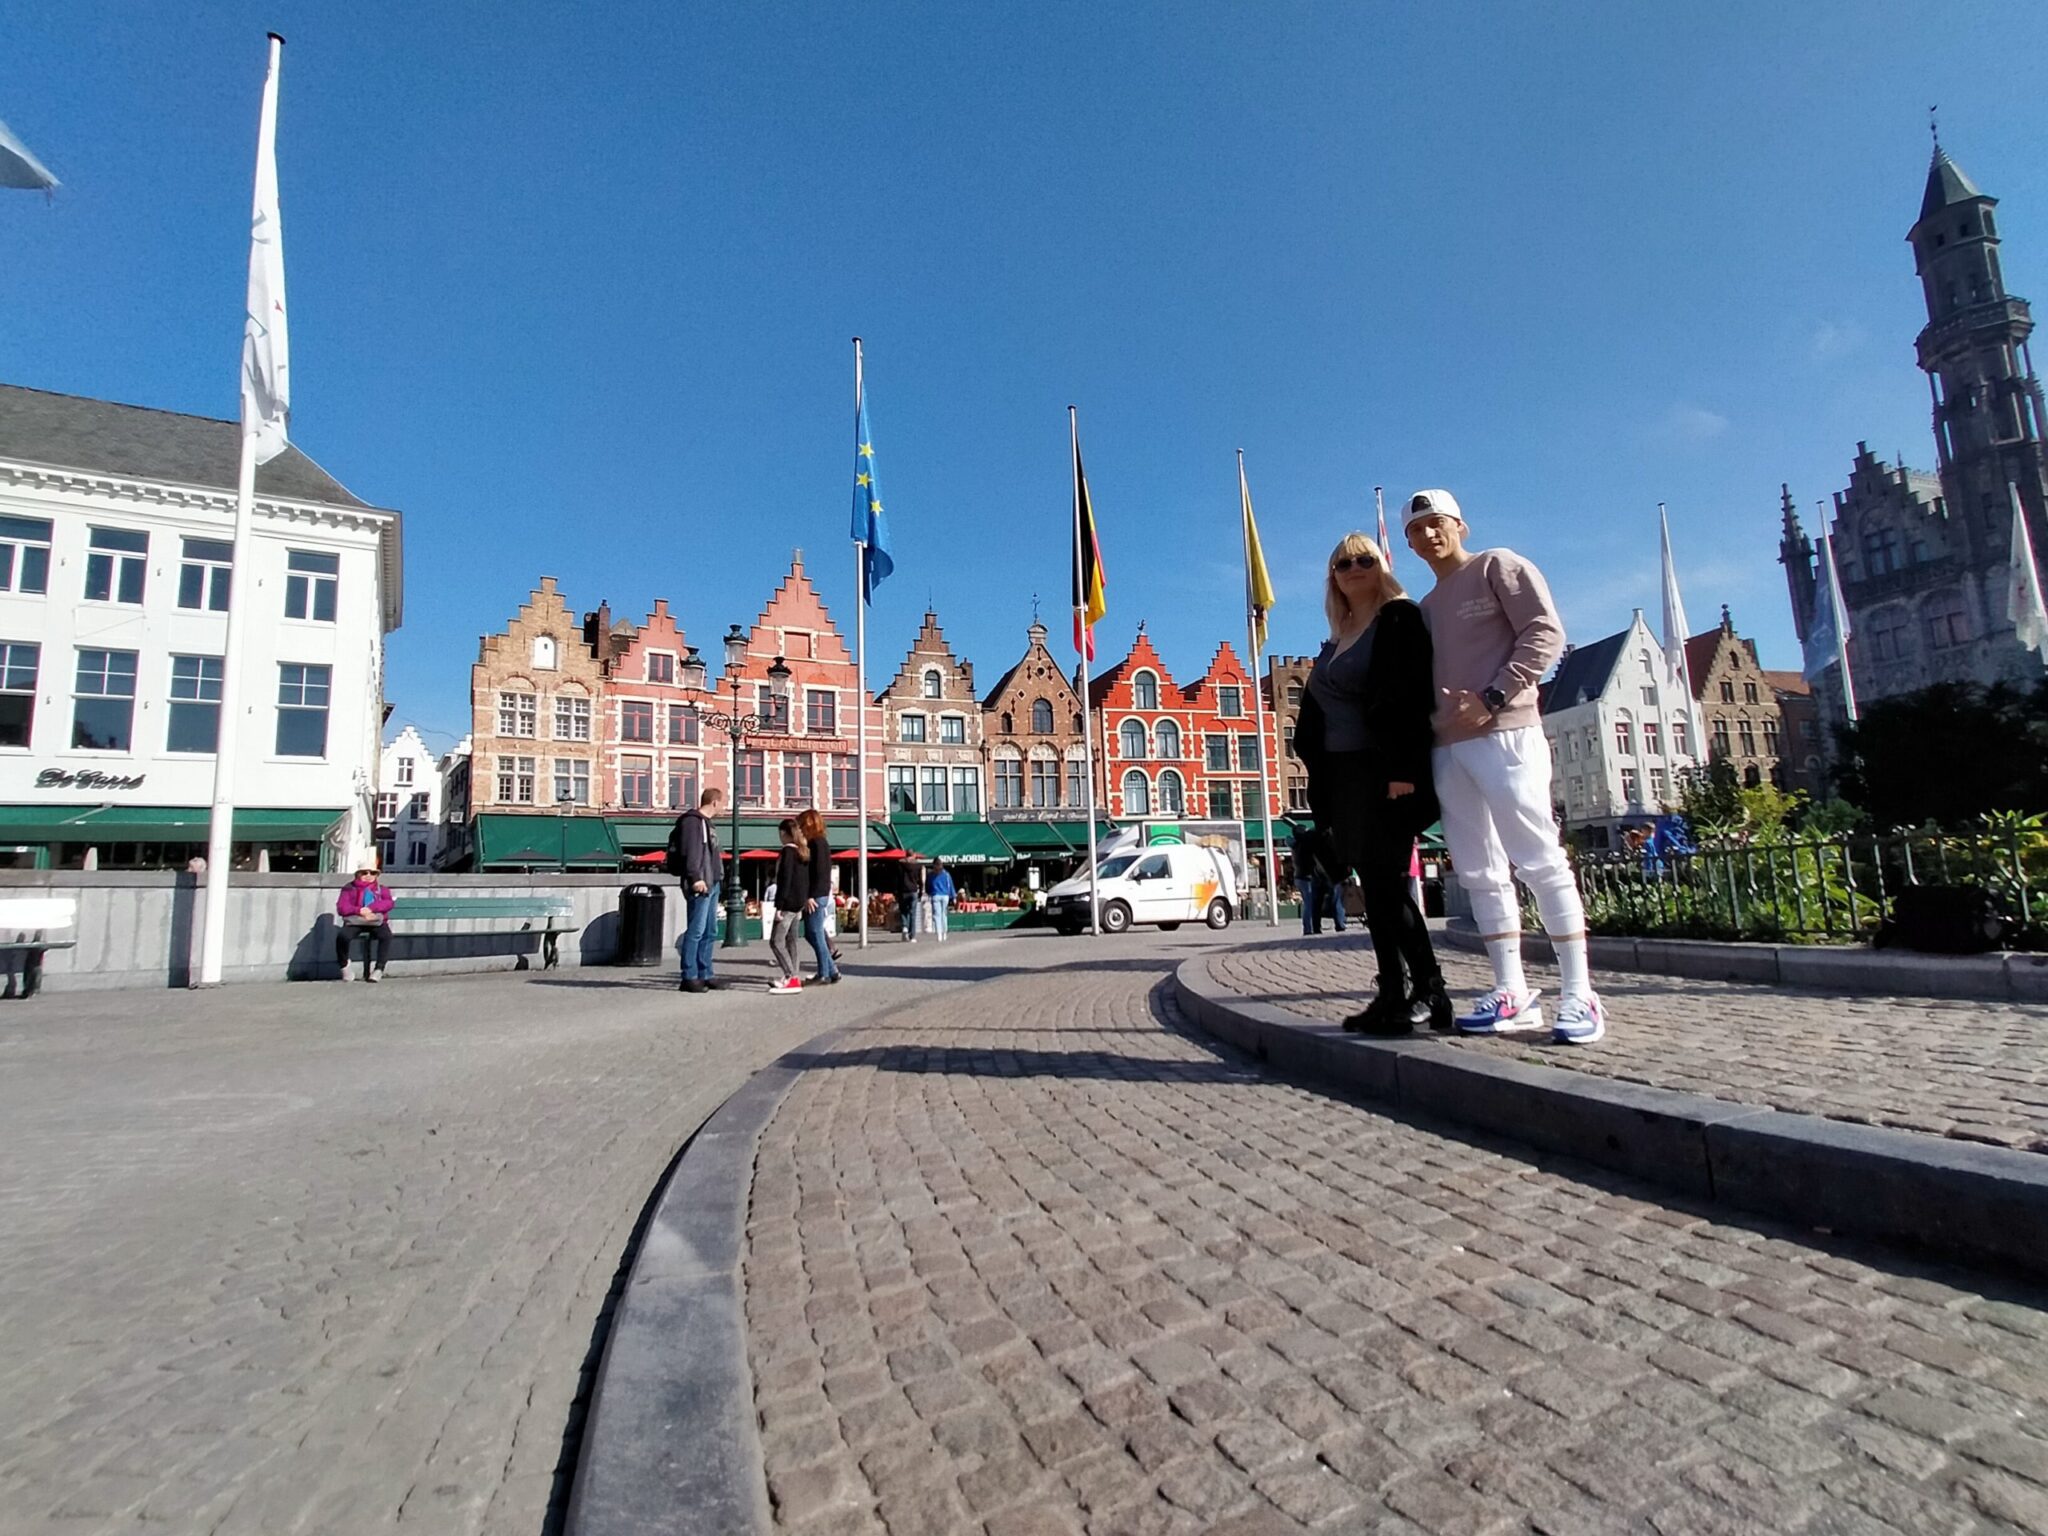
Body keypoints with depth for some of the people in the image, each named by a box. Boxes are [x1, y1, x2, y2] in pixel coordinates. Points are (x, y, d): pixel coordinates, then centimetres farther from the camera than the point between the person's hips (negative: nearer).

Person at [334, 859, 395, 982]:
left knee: (386, 935, -33)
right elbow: (341, 908, -3)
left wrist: (370, 908, -22)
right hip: (354, 922, 0)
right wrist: (360, 910, -20)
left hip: (377, 921, 0)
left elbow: (389, 903, -6)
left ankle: (379, 969, -29)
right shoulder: (349, 888, 10)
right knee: (342, 936, -32)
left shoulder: (382, 889, 13)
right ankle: (344, 967, -5)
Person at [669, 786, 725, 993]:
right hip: (699, 885, -10)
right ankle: (689, 978, -6)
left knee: (709, 932, 12)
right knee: (696, 932, -9)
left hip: (711, 884, 10)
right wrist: (695, 878, -26)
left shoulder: (706, 823, 22)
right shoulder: (692, 821, -9)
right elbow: (690, 852, -19)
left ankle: (704, 976, 18)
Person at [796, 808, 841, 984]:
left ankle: (824, 974, 5)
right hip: (818, 895, 10)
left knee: (816, 934, -2)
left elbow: (819, 872, -19)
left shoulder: (817, 843, -12)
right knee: (811, 934, 13)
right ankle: (831, 970, 17)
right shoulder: (818, 843, 16)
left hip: (816, 897, -10)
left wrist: (811, 896, -19)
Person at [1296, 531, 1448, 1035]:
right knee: (1376, 888, 7)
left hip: (1385, 774, -7)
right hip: (1343, 777, 7)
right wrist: (1320, 776, 11)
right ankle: (1394, 995, 12)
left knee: (1385, 884, -8)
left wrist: (1403, 769, -22)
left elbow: (1412, 697, -13)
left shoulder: (1400, 620, -2)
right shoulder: (1336, 639, 20)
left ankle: (1429, 994, 2)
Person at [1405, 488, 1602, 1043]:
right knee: (1479, 873, 4)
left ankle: (1578, 997, -2)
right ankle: (1512, 995, 9)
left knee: (1540, 861, -8)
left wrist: (1492, 698, -16)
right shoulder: (1426, 606, 23)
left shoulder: (1498, 566, 5)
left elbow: (1545, 633, -7)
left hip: (1503, 735, -7)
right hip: (1446, 748, 7)